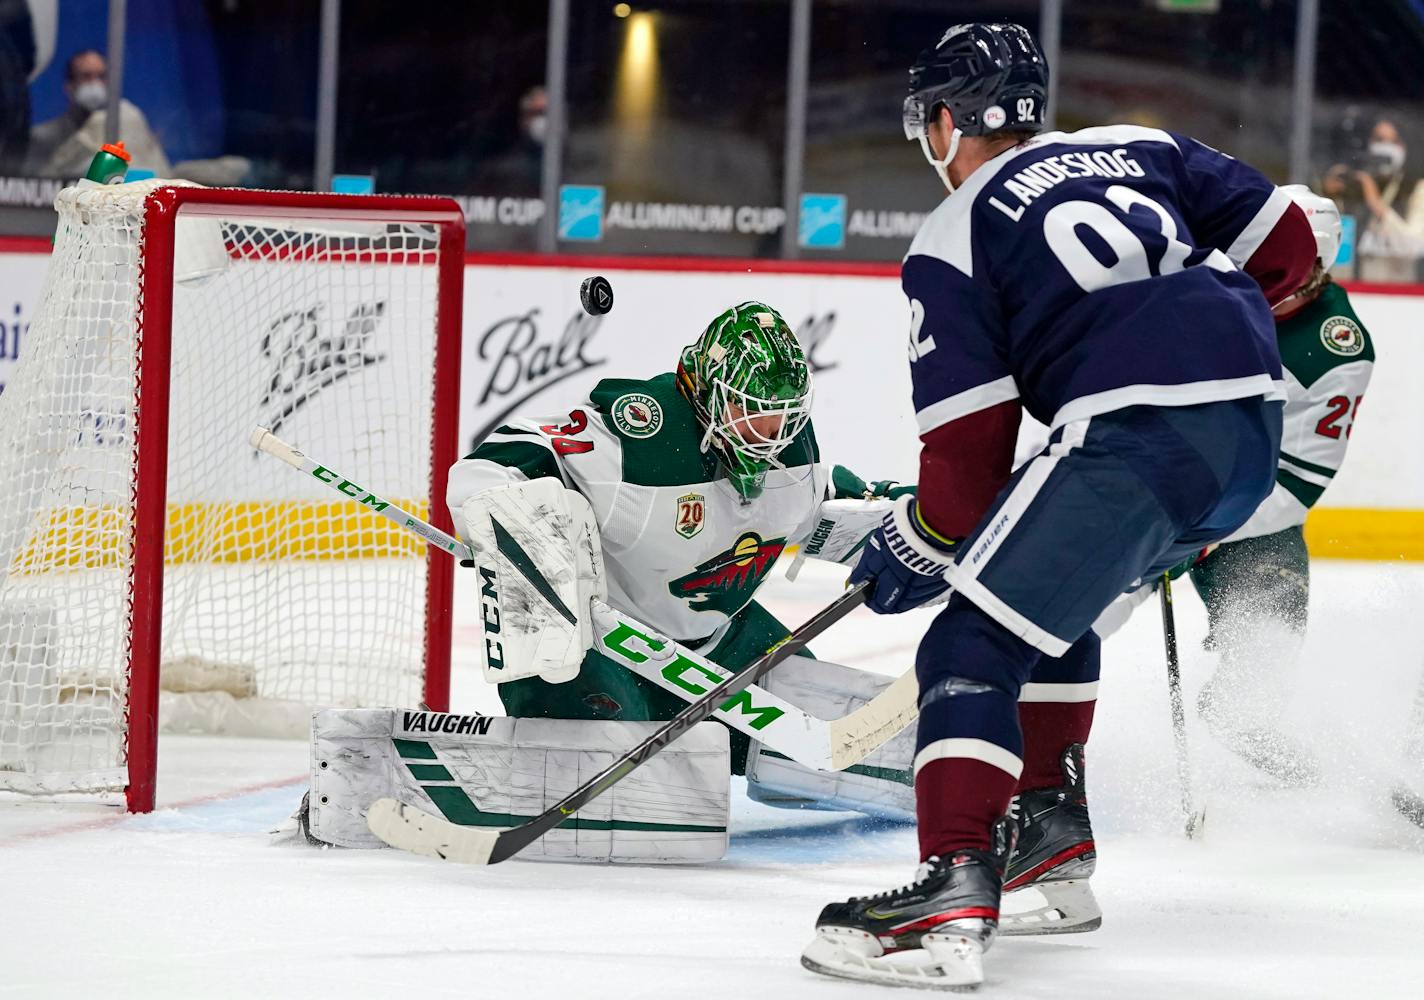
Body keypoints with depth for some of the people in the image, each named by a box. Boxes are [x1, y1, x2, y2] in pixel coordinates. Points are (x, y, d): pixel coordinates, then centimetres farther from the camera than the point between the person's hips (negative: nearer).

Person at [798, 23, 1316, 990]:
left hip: (1140, 435, -8)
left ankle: (954, 897, -25)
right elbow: (1287, 245, 19)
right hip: (1255, 426, 8)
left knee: (974, 645, -7)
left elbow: (972, 449, 1)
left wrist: (916, 550, 17)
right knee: (1045, 598, 29)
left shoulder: (953, 239, 7)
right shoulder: (1140, 146, 24)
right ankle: (1052, 833, 32)